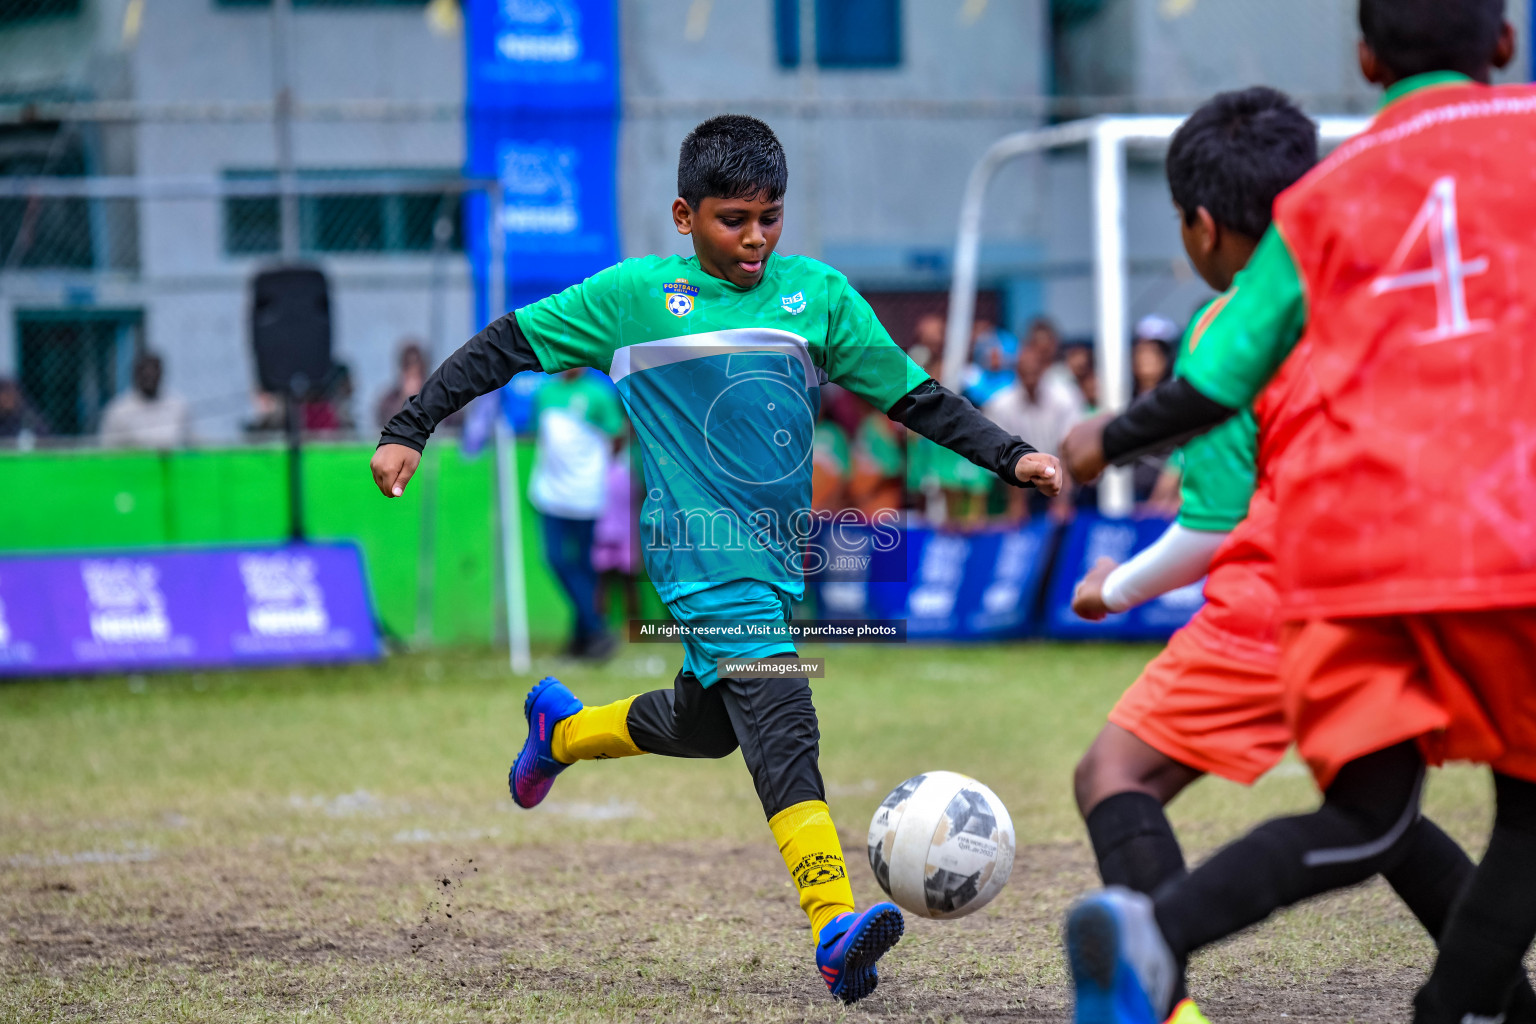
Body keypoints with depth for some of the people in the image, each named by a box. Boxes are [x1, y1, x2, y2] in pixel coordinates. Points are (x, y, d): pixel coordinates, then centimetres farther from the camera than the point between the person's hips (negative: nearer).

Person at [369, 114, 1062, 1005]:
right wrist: (410, 430, 0)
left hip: (779, 552, 6)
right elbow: (508, 346, 5)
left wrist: (1012, 457, 0)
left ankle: (563, 728, 47)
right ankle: (837, 928, -31)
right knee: (780, 718, -22)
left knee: (707, 724, 18)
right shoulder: (635, 296, -1)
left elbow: (913, 396, 11)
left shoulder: (817, 294, 8)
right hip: (703, 549, -6)